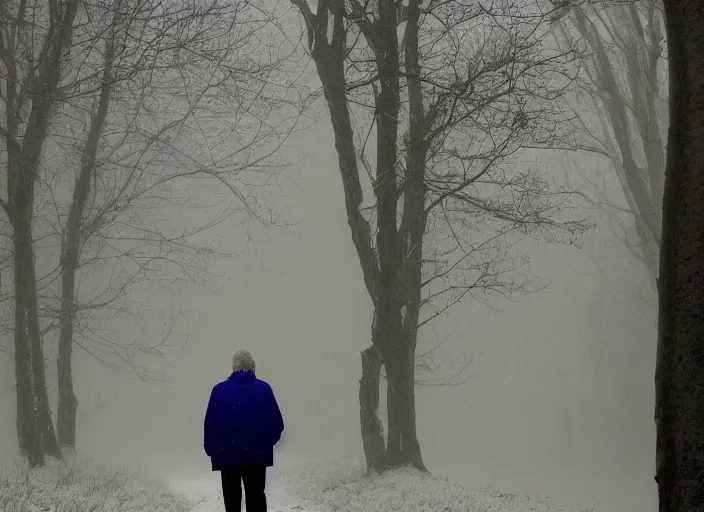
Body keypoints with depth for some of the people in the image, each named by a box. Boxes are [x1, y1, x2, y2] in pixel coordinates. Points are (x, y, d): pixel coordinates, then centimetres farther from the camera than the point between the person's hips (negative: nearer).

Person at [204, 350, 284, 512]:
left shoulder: (219, 390, -5)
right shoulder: (264, 389, -4)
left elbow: (209, 425, -6)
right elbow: (277, 424, -3)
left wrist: (212, 450, 7)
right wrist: (266, 442, 14)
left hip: (227, 455, 0)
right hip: (257, 455, 0)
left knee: (232, 498, 10)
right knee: (256, 496, 4)